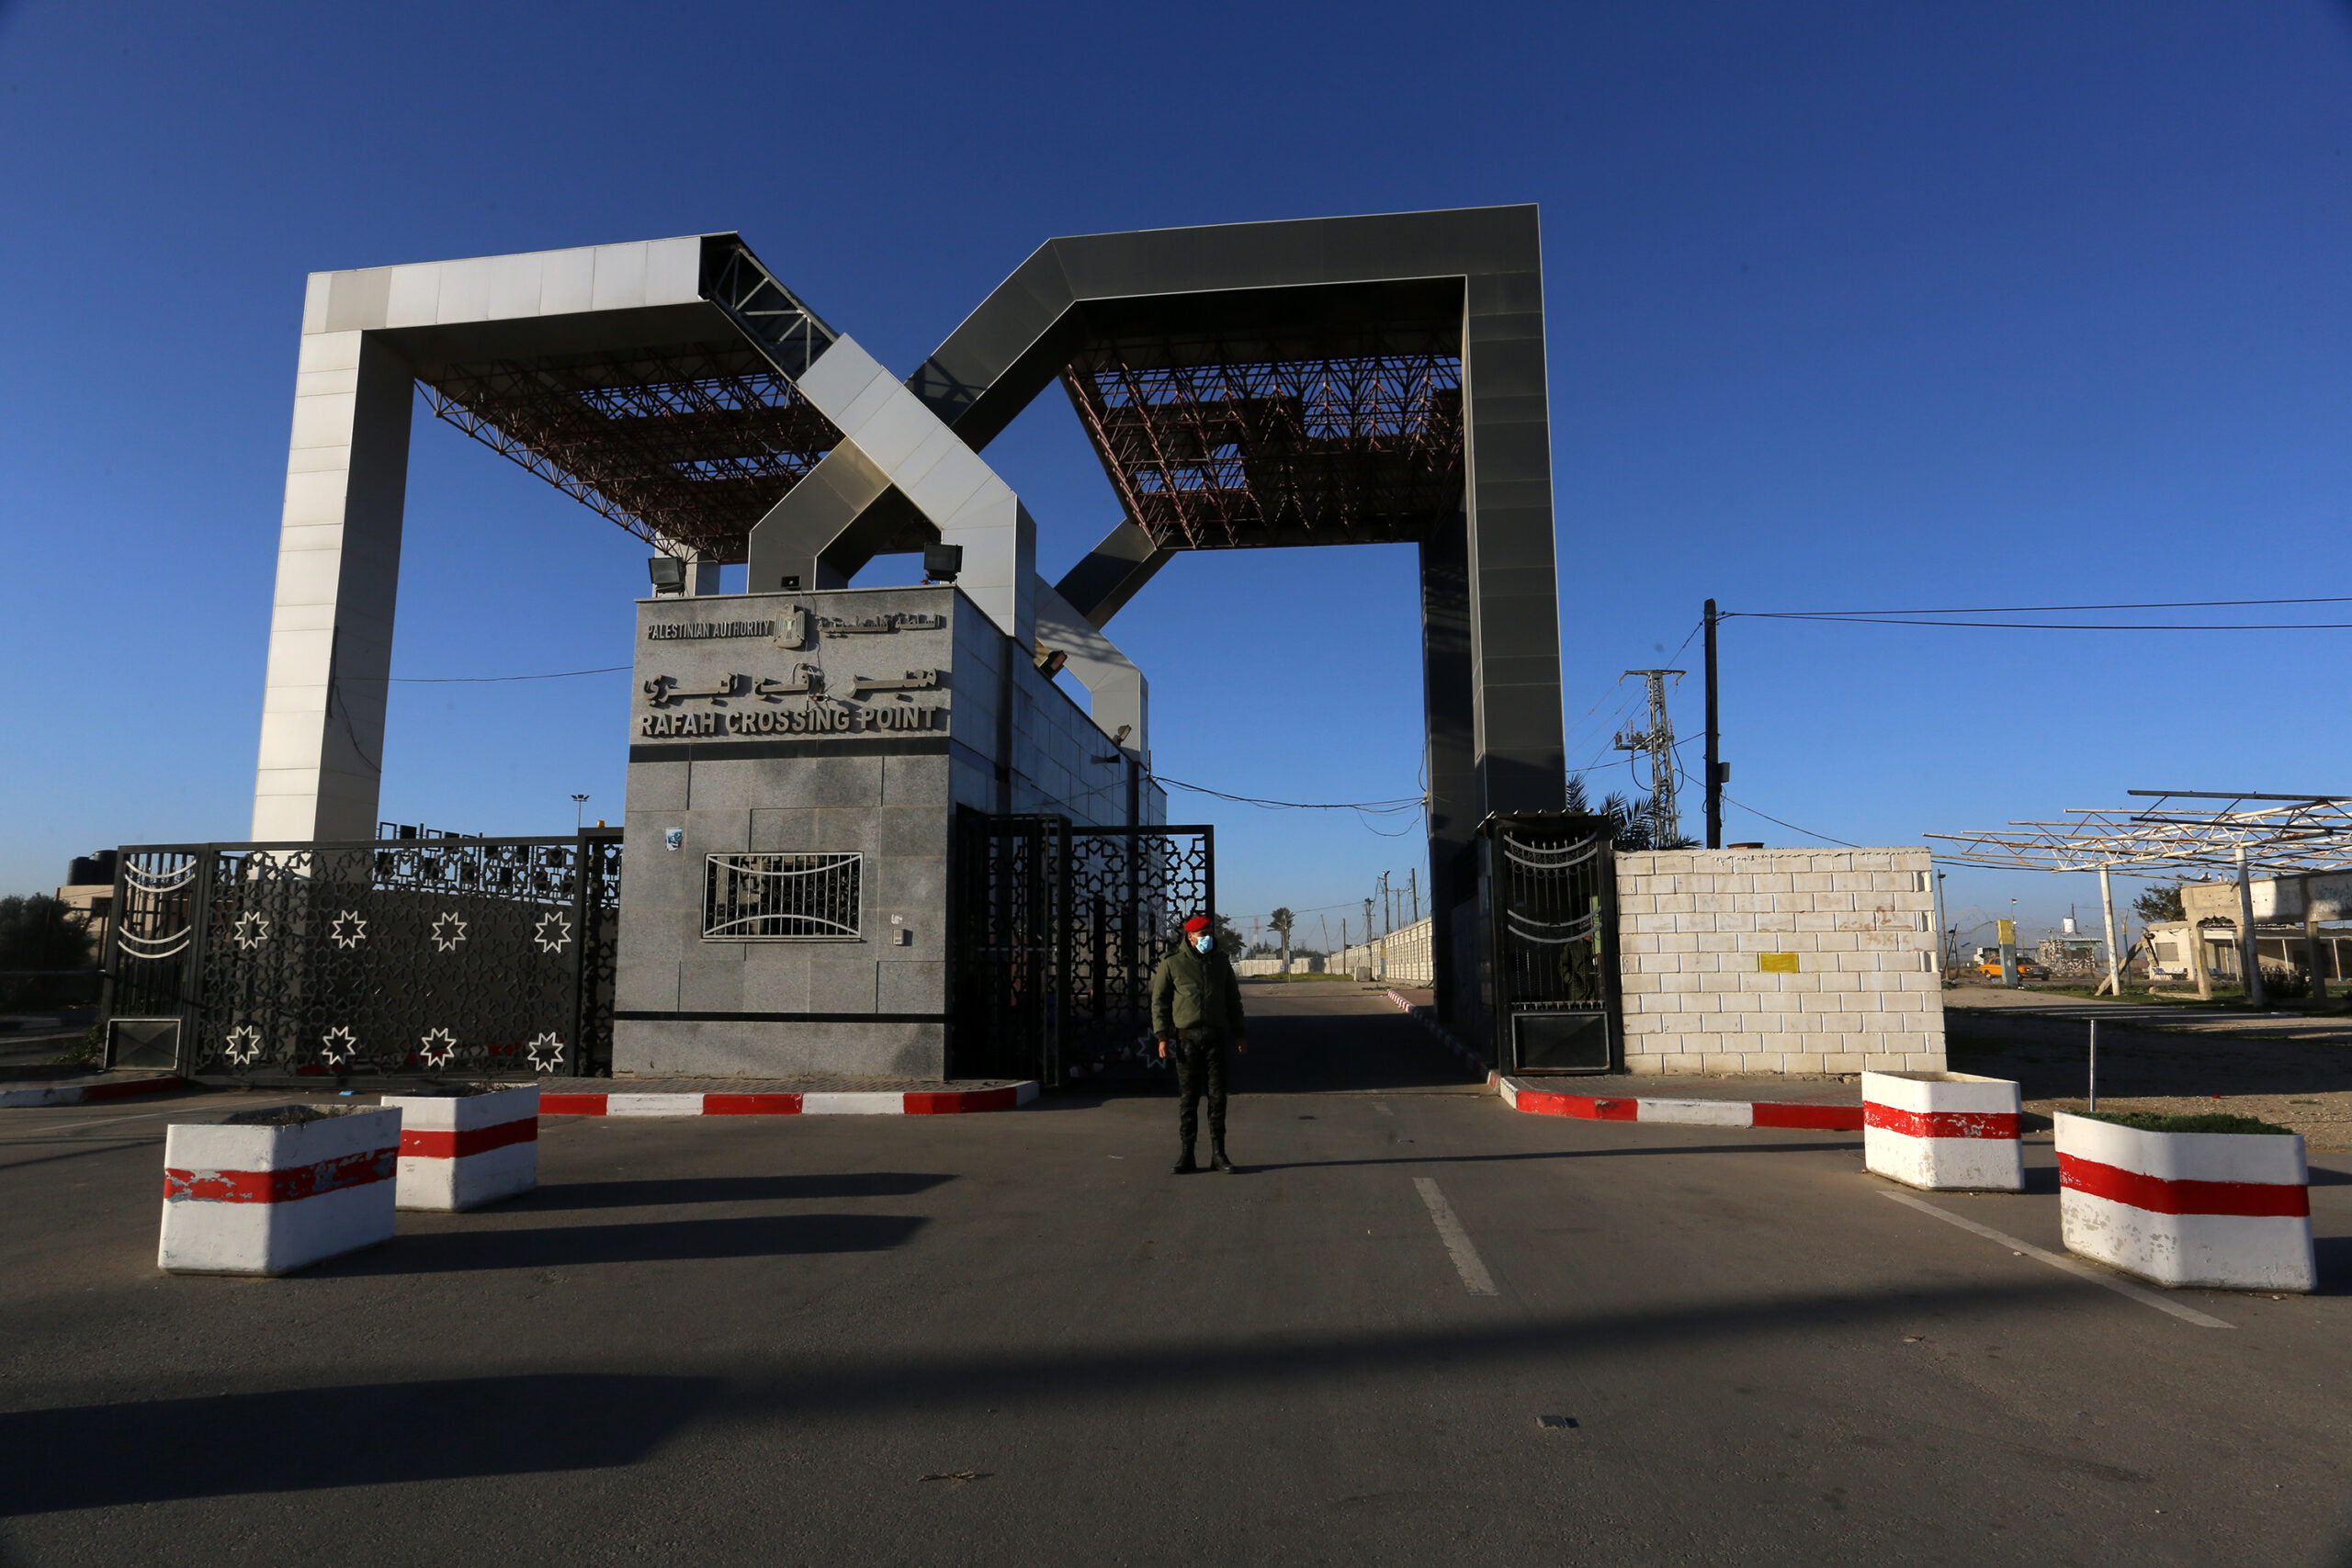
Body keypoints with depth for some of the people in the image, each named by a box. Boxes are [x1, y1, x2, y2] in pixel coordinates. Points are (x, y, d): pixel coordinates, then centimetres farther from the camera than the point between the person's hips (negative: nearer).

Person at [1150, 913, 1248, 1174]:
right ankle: (1186, 1154, 7)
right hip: (1187, 1037, -3)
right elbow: (1159, 1001, 2)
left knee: (1218, 1096, 3)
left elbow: (1233, 999, 19)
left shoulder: (1221, 962, 10)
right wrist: (1162, 1036, -6)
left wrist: (1238, 1033, 16)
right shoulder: (1172, 964, -1)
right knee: (1187, 1098, 0)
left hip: (1215, 1037, 3)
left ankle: (1218, 1154, 11)